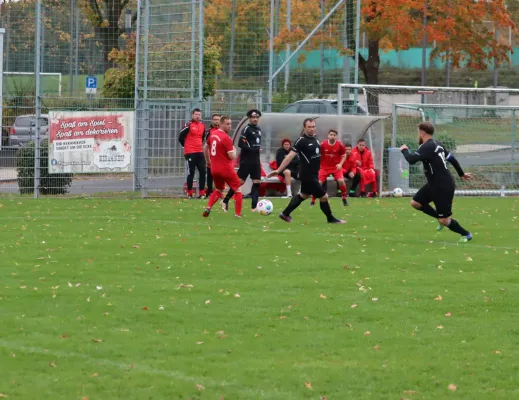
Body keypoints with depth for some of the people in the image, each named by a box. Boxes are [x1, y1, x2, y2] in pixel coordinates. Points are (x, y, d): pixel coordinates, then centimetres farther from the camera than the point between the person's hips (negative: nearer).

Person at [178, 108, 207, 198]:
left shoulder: (202, 125, 10)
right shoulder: (189, 125, -9)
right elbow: (181, 137, -8)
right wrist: (187, 146, 3)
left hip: (199, 153, 6)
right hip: (190, 153, -6)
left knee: (203, 172, 2)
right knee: (191, 173, -1)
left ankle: (202, 193, 8)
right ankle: (189, 194, 7)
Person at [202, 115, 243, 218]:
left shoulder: (213, 133, 5)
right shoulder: (226, 138, -19)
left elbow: (205, 148, 19)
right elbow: (232, 156, -20)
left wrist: (208, 161, 30)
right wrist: (234, 150, 3)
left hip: (214, 169, 7)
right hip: (226, 169, -7)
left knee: (218, 190, 25)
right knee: (238, 190, 7)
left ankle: (208, 208, 4)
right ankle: (238, 214, 2)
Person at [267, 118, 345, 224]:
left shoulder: (314, 138, 5)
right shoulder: (302, 141, -18)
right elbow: (290, 156, -19)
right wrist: (278, 170, -20)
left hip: (313, 174, 9)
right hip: (308, 175, -9)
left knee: (303, 195, 23)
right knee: (324, 196, -1)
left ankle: (285, 214, 34)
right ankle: (331, 219, 17)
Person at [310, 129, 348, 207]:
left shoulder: (340, 145, -10)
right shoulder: (323, 144, -11)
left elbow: (344, 156, 2)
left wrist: (340, 164, -14)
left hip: (336, 167, 0)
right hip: (324, 167, 0)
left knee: (341, 181, -18)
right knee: (319, 182, -10)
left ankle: (344, 199, 4)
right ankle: (313, 201, 4)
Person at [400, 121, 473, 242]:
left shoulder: (427, 147, -21)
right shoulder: (436, 145, 9)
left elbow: (412, 159, -31)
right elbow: (452, 158, 18)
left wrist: (404, 150, -10)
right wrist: (461, 174, 31)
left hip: (443, 187, -10)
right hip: (435, 184, 10)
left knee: (444, 221, -2)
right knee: (415, 203, 10)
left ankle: (466, 234, 16)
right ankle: (441, 217, 22)